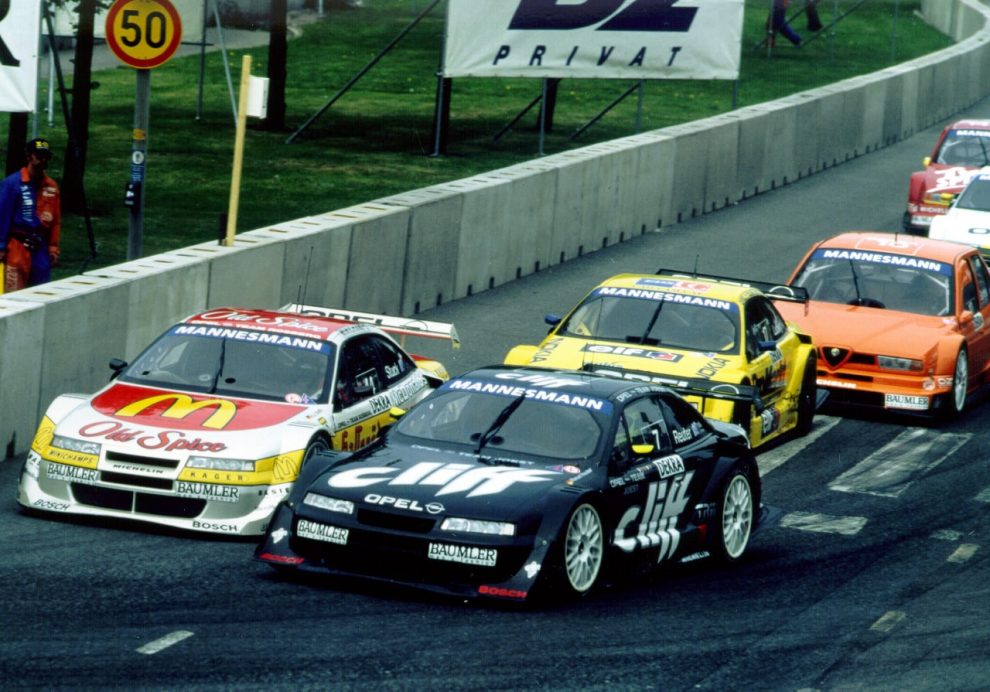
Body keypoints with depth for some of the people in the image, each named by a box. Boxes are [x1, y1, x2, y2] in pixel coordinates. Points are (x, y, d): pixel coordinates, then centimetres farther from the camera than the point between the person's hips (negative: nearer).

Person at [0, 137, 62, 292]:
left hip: (41, 247, 5)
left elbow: (55, 219, 14)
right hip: (17, 246, -5)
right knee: (14, 292, -8)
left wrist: (53, 247, 10)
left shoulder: (52, 186, 8)